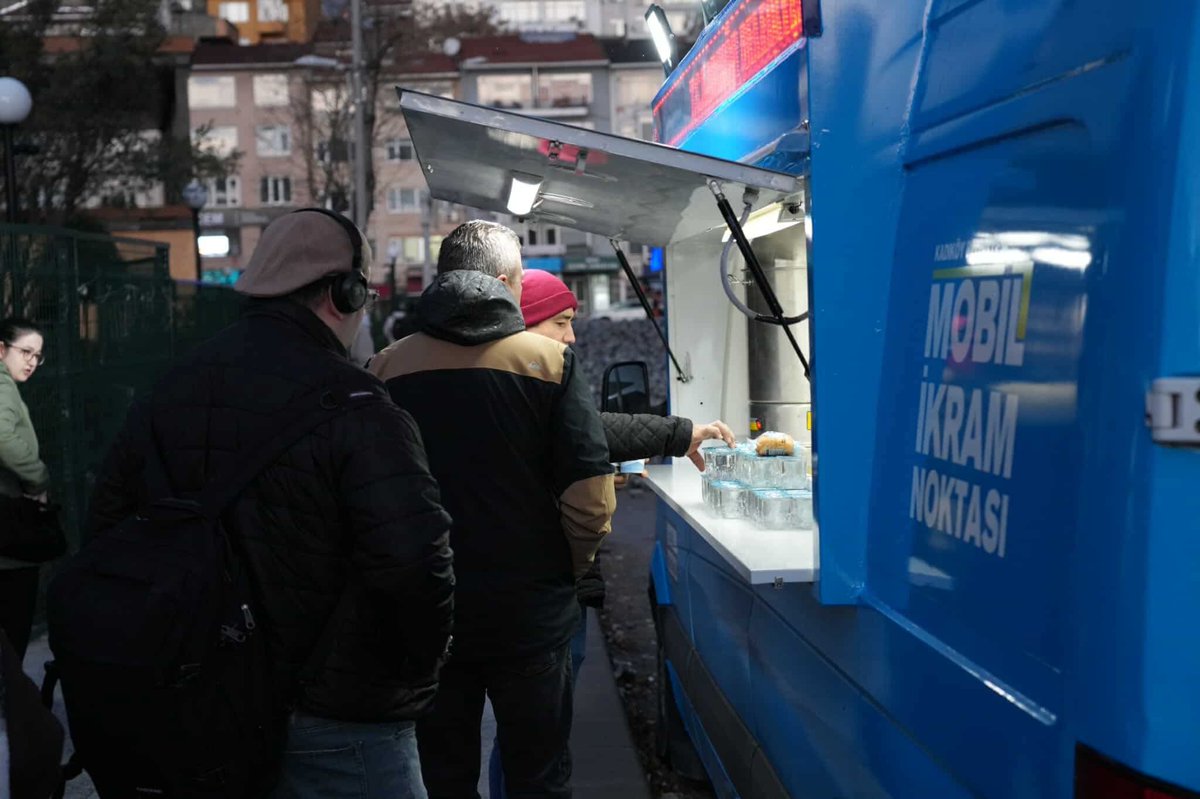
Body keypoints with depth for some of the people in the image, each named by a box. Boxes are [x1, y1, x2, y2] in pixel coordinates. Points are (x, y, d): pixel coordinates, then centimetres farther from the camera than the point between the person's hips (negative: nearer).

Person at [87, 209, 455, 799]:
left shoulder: (173, 389, 4)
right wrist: (414, 678, -10)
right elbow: (414, 557, -28)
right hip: (336, 725, -6)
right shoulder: (351, 403, -19)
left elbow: (109, 519, 12)